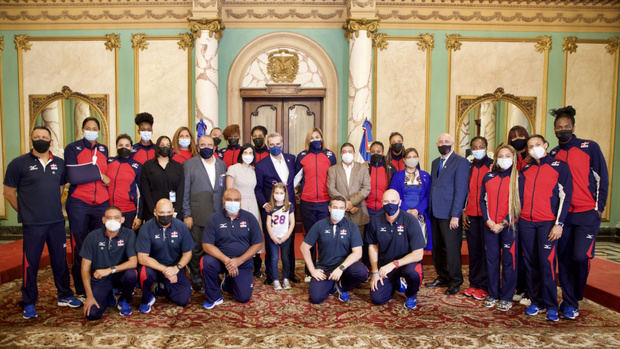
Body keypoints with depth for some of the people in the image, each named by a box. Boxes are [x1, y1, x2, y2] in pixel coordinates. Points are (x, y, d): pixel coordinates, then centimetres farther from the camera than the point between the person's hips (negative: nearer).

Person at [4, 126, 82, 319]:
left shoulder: (59, 164, 9)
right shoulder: (19, 164, -3)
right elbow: (9, 192, 1)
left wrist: (54, 208, 14)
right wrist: (26, 212, 3)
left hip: (57, 222, 4)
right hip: (32, 224, -3)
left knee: (60, 260, 12)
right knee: (30, 263, 3)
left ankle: (64, 295, 26)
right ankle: (28, 303, 18)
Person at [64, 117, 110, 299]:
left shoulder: (103, 149, 14)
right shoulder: (72, 148, 1)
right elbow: (73, 176, -12)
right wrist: (98, 174, -6)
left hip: (101, 204, 3)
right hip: (78, 204, -3)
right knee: (80, 248, 1)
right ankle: (81, 291, 11)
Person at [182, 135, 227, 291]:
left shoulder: (222, 164, 12)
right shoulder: (189, 164, 1)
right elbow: (185, 191, -1)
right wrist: (187, 215, -6)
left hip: (218, 215, 3)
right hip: (198, 216, -3)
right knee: (197, 249, 4)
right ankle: (196, 278, 21)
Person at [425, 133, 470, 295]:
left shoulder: (461, 162, -6)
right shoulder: (435, 162, 17)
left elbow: (461, 190, -12)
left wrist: (455, 215, -16)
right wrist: (429, 209, 9)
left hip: (450, 214, -6)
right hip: (435, 213, 7)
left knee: (451, 249, 0)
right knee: (437, 248, 12)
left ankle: (455, 282, 15)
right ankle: (443, 277, 25)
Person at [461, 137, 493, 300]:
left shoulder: (493, 166, -1)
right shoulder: (468, 167, 12)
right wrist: (464, 211, 8)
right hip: (471, 215, 4)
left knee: (486, 251, -1)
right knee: (473, 251, 9)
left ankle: (484, 286, 7)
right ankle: (474, 283, 18)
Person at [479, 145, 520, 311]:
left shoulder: (517, 178, -1)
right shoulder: (488, 176, 9)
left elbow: (518, 204, -5)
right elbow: (482, 199, 9)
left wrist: (503, 224, -11)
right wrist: (488, 220, -3)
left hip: (509, 225, -3)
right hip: (490, 225, 3)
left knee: (508, 260, 2)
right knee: (491, 259, 7)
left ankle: (506, 297, 14)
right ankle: (492, 295, 20)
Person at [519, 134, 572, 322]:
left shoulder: (560, 167, 2)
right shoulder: (525, 170, 13)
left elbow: (565, 196, -3)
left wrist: (559, 223, -10)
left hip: (548, 223, -4)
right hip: (526, 223, 4)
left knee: (546, 262, -10)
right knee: (530, 263, 7)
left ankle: (551, 306, 4)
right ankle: (536, 301, 19)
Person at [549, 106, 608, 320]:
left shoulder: (590, 147, 1)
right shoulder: (553, 155, 10)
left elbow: (602, 178, 1)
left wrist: (599, 208, -4)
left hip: (587, 214, -3)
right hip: (563, 214, 4)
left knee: (581, 255, -13)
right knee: (564, 258, 5)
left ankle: (577, 294, 14)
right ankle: (569, 304, 17)